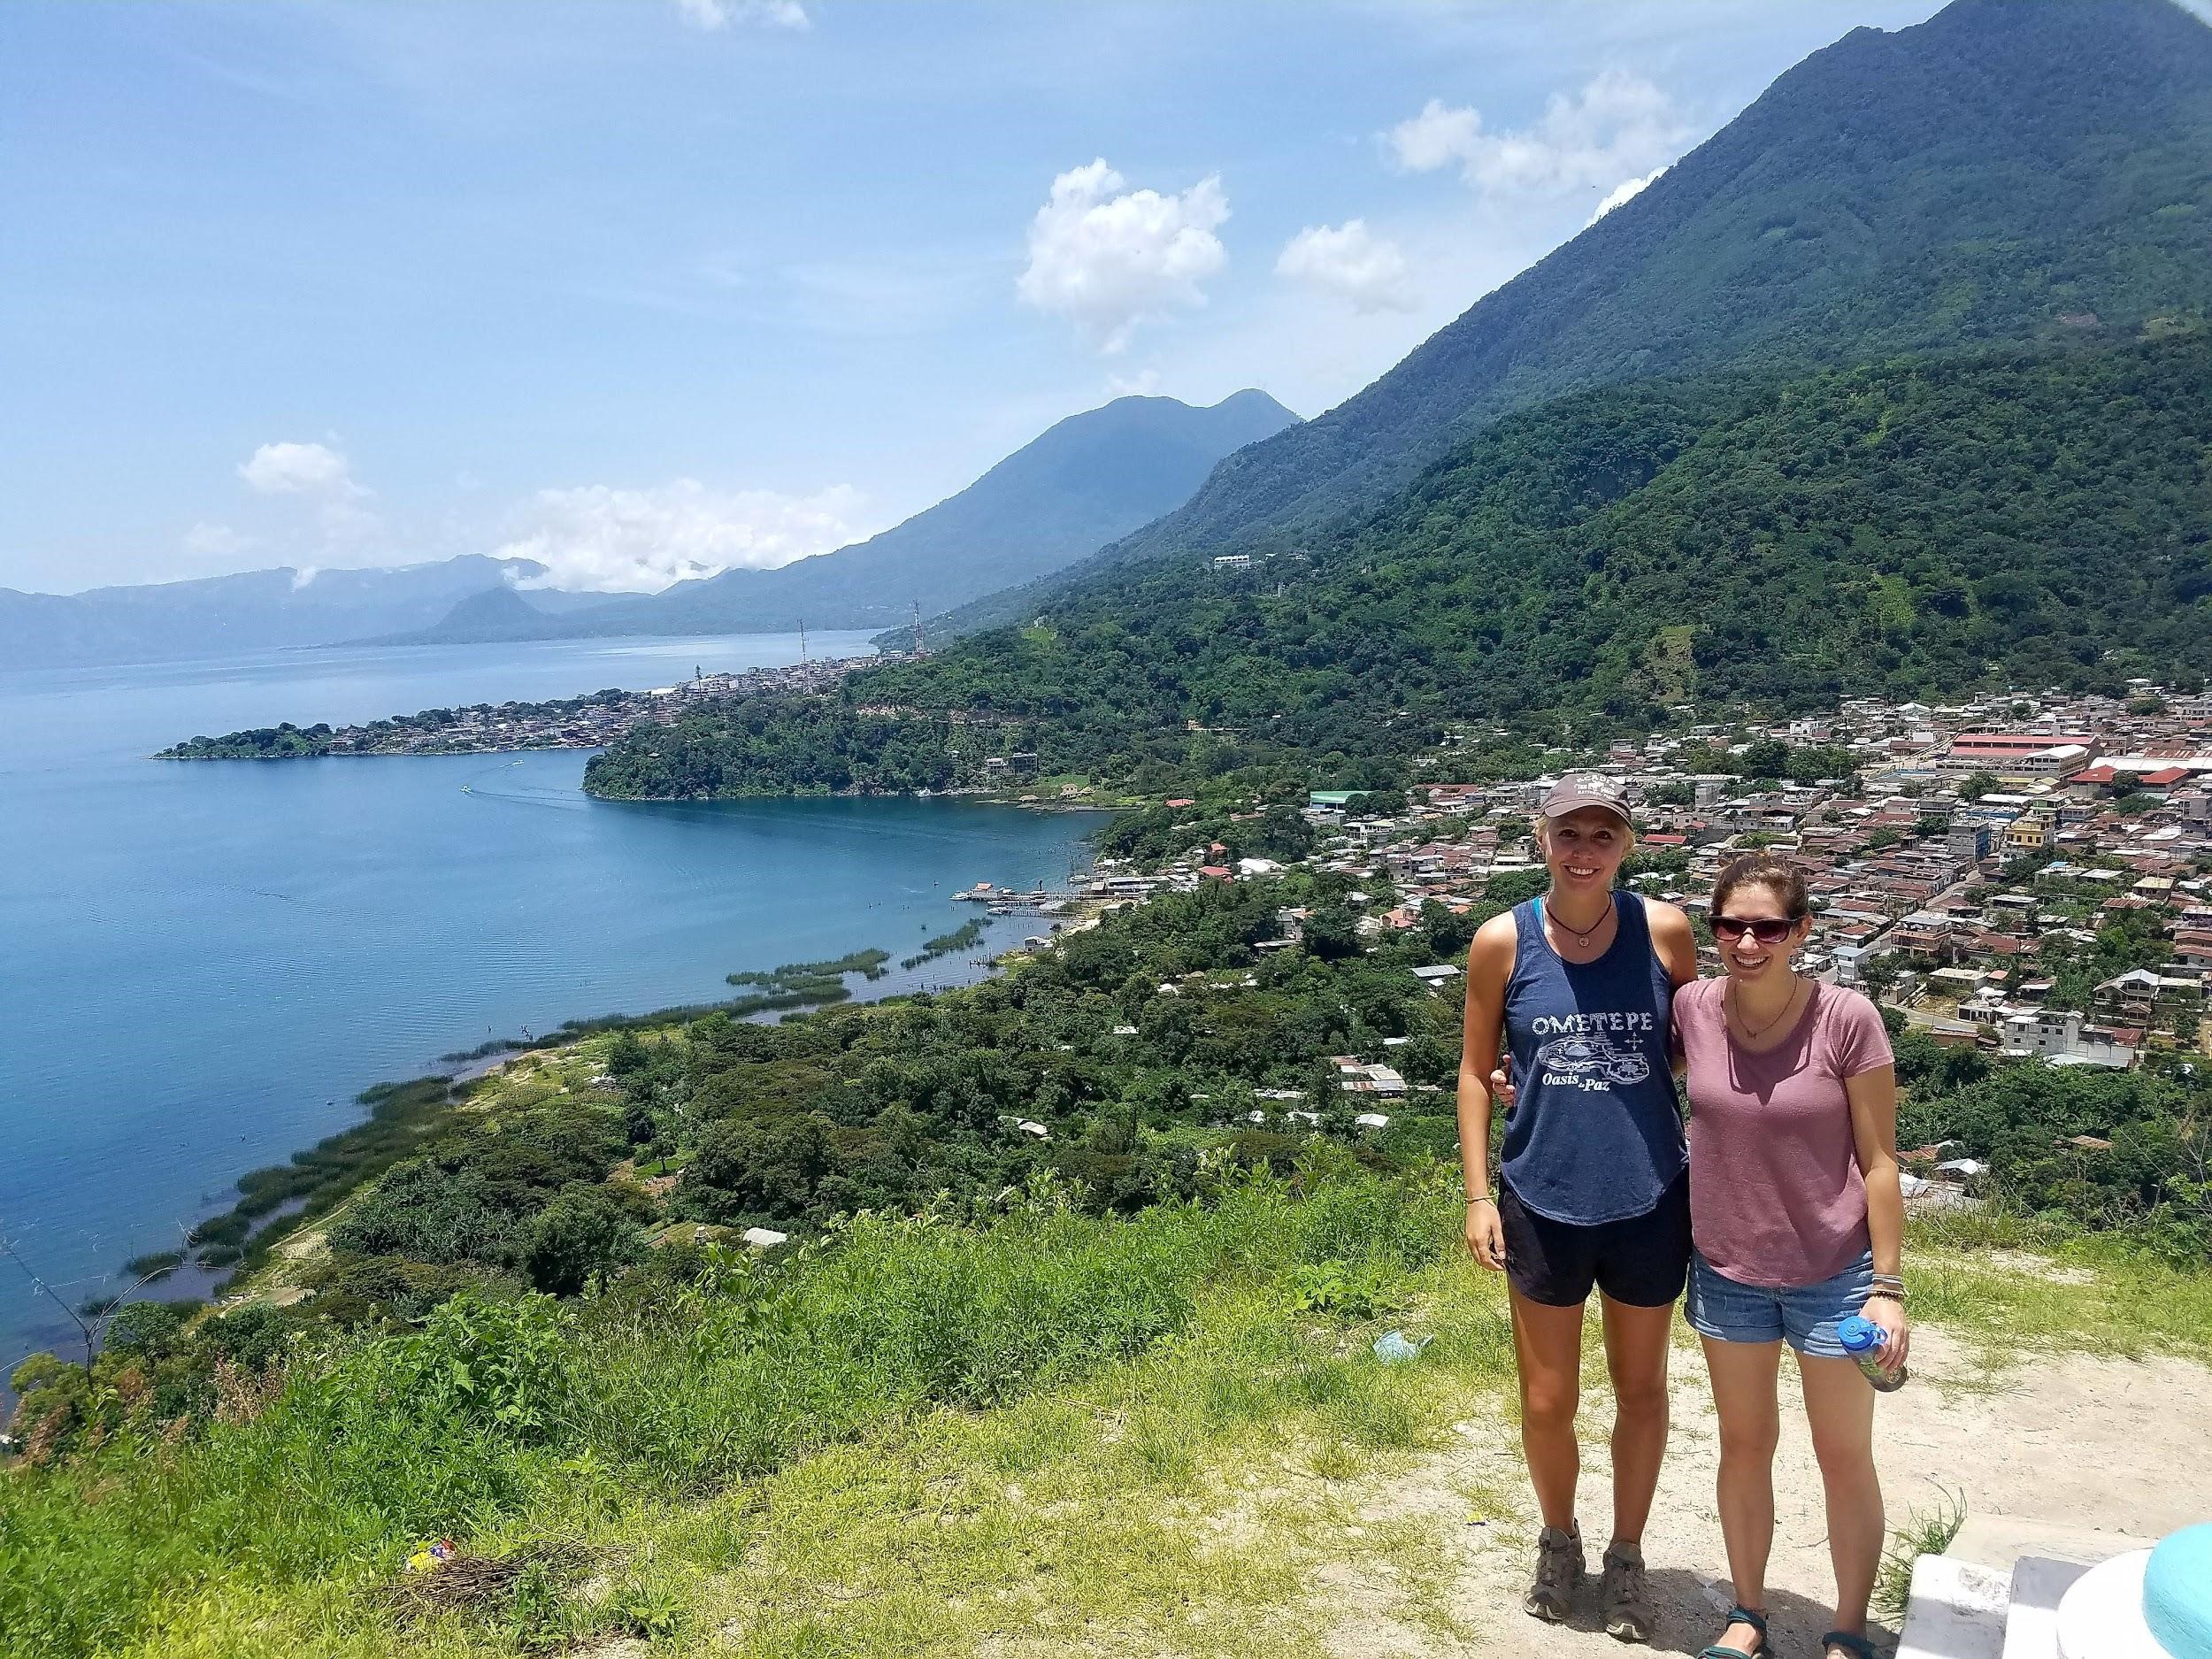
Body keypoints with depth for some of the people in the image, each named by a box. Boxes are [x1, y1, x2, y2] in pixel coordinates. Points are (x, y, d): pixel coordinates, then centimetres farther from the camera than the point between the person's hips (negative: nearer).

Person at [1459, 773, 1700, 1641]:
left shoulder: (1664, 930, -6)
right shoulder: (1503, 941, -7)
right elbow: (1476, 1072, 0)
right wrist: (1478, 1195, -3)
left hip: (1649, 1201, 1)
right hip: (1544, 1201, 0)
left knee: (1641, 1388, 17)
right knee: (1547, 1400, 12)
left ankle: (1626, 1556, 39)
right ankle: (1559, 1540, 41)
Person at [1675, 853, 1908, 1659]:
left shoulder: (1847, 1020, -18)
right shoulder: (1692, 1009, -10)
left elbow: (1878, 1161, -11)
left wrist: (1888, 1286, -10)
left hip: (1833, 1273, -3)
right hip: (1727, 1271, 3)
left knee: (1845, 1457, 13)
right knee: (1744, 1444, 17)